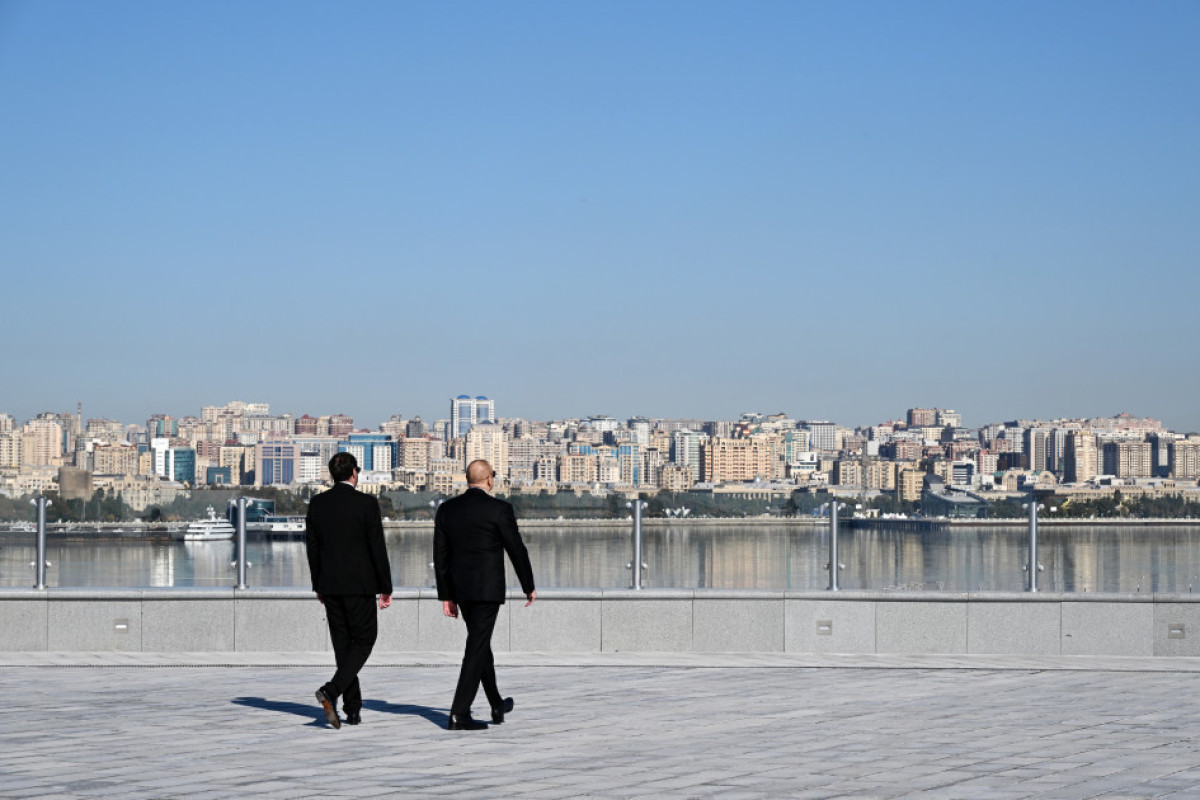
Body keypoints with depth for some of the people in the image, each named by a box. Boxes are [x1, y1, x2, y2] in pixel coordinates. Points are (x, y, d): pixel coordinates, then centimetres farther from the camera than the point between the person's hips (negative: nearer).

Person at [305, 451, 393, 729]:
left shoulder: (317, 503, 3)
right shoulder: (367, 504, -10)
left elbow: (312, 547, 8)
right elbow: (378, 549, -10)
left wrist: (318, 586, 17)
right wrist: (386, 588, -2)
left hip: (330, 585, 5)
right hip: (359, 585, -5)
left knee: (343, 644, 11)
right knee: (363, 640, 5)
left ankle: (353, 710, 12)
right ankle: (331, 691, -16)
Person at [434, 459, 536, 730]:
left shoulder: (446, 509, 5)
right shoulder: (499, 509, -10)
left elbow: (440, 555, 6)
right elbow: (517, 550, -7)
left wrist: (446, 596, 12)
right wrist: (529, 587, 6)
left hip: (460, 589, 6)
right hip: (488, 589, -6)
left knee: (481, 642, 20)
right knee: (477, 648, -4)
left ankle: (497, 706, 32)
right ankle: (459, 713, -10)